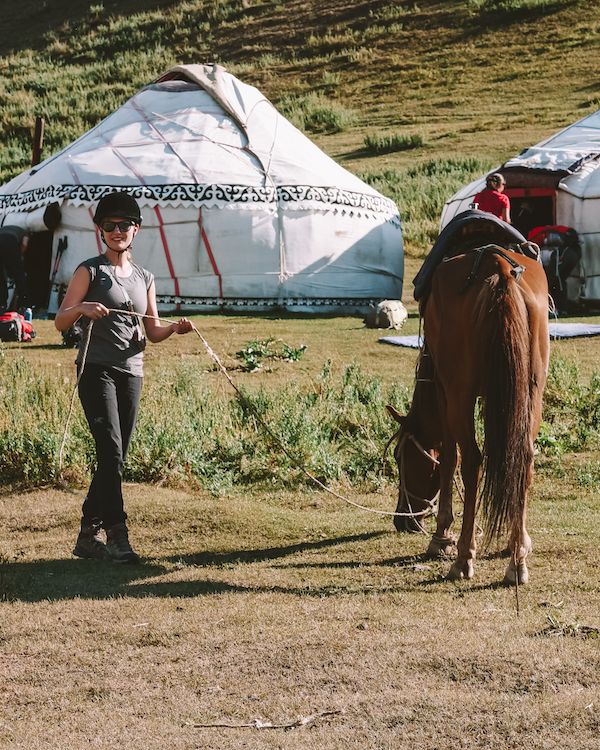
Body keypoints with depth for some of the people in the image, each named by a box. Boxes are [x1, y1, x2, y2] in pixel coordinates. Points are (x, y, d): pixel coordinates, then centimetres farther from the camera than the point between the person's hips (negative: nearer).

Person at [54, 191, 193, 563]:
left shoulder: (145, 278, 16)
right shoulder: (90, 271, 1)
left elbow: (152, 332, 16)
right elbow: (61, 321, -2)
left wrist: (175, 328, -4)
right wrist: (83, 308, -22)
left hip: (132, 372, 5)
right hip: (97, 369, -5)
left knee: (115, 459, 4)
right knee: (111, 452, -16)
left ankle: (88, 536, 11)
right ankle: (117, 535, -17)